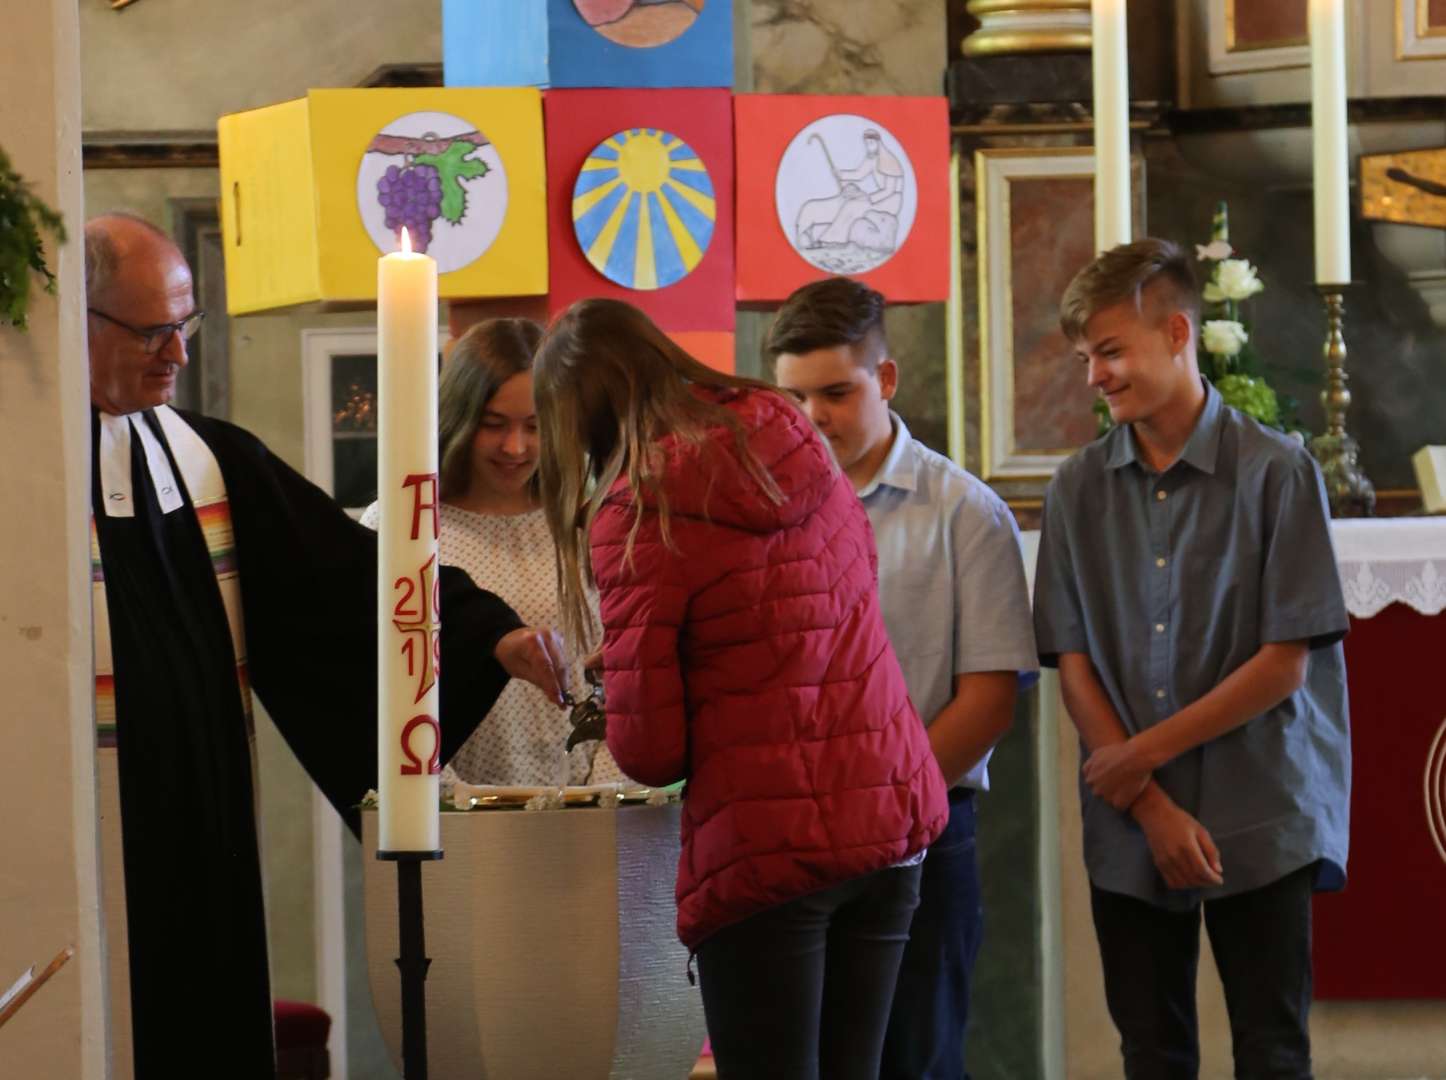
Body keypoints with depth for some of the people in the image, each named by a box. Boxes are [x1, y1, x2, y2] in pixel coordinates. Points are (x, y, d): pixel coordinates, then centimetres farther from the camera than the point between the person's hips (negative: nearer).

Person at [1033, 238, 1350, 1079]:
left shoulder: (1276, 472, -6)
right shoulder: (1079, 490, 4)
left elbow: (1285, 663, -9)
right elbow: (1074, 666, 1)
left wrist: (1142, 755, -9)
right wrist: (1154, 807, -8)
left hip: (1260, 824, -3)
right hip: (1128, 831, 3)